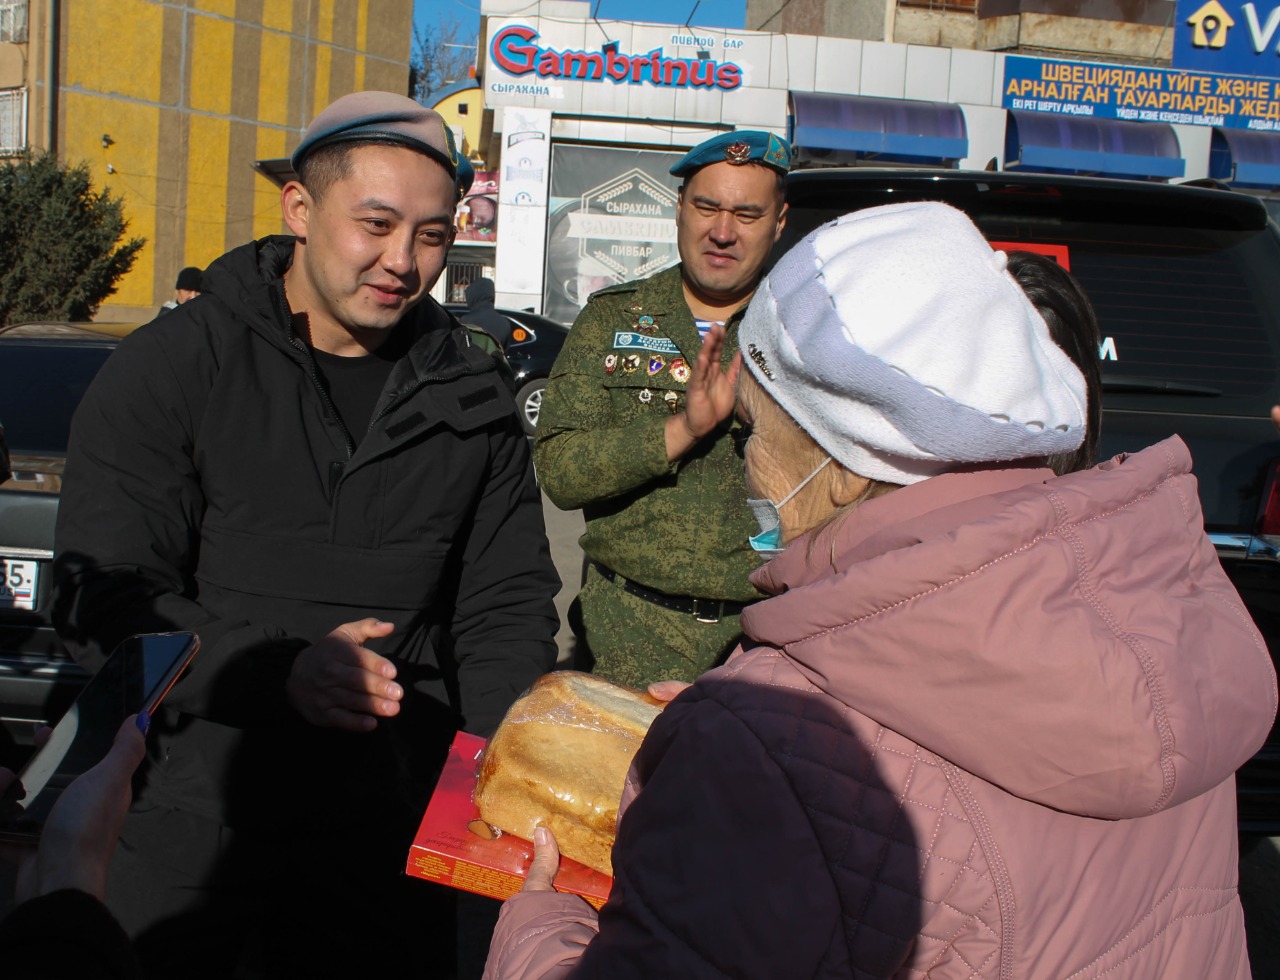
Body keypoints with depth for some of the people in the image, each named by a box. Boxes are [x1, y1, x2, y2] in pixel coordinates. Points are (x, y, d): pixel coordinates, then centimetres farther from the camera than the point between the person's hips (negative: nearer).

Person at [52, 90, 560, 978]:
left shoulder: (471, 403, 7)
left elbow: (506, 605, 9)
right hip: (194, 809, -2)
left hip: (390, 827, 3)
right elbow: (103, 596, -10)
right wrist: (272, 669, -25)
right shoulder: (169, 370, -4)